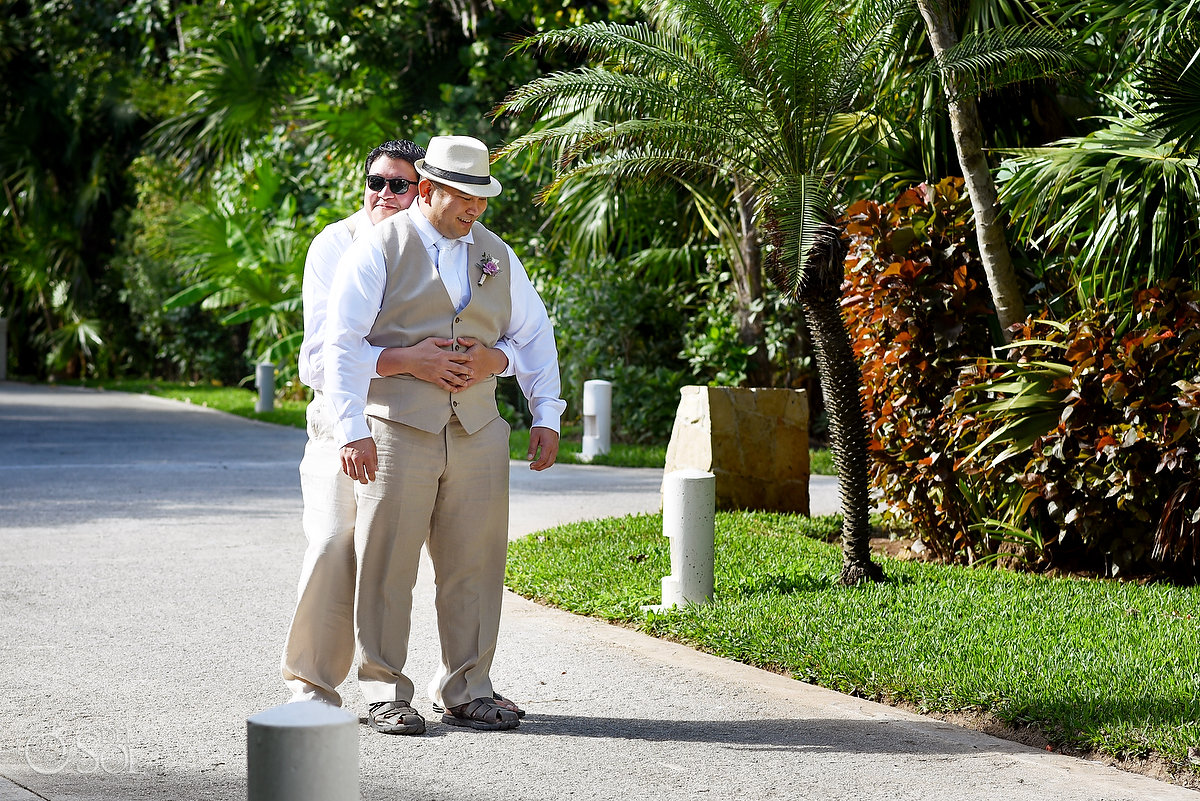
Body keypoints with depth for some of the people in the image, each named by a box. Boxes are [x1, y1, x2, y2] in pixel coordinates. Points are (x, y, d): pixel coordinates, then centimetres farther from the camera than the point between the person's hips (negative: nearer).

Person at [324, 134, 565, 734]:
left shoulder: (496, 255, 14)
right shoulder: (378, 251, -2)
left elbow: (533, 335, 20)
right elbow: (342, 343, -6)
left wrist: (546, 415, 11)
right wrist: (352, 429, -15)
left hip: (477, 435, 5)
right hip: (397, 432, -4)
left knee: (474, 566, 5)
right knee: (387, 564, -2)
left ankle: (466, 691, 15)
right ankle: (385, 693, 7)